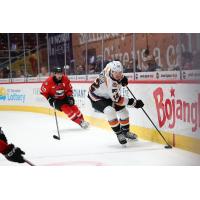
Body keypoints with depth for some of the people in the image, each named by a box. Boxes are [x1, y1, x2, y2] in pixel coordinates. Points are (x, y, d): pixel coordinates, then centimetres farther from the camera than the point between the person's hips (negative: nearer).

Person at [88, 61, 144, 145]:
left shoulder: (111, 66, -20)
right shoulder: (111, 83, -39)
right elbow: (117, 99, -33)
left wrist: (123, 78, -9)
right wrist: (133, 103, -34)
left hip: (107, 95, 9)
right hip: (96, 97, -9)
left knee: (123, 110, 9)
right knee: (110, 111, -31)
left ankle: (125, 131, 30)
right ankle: (119, 134, -14)